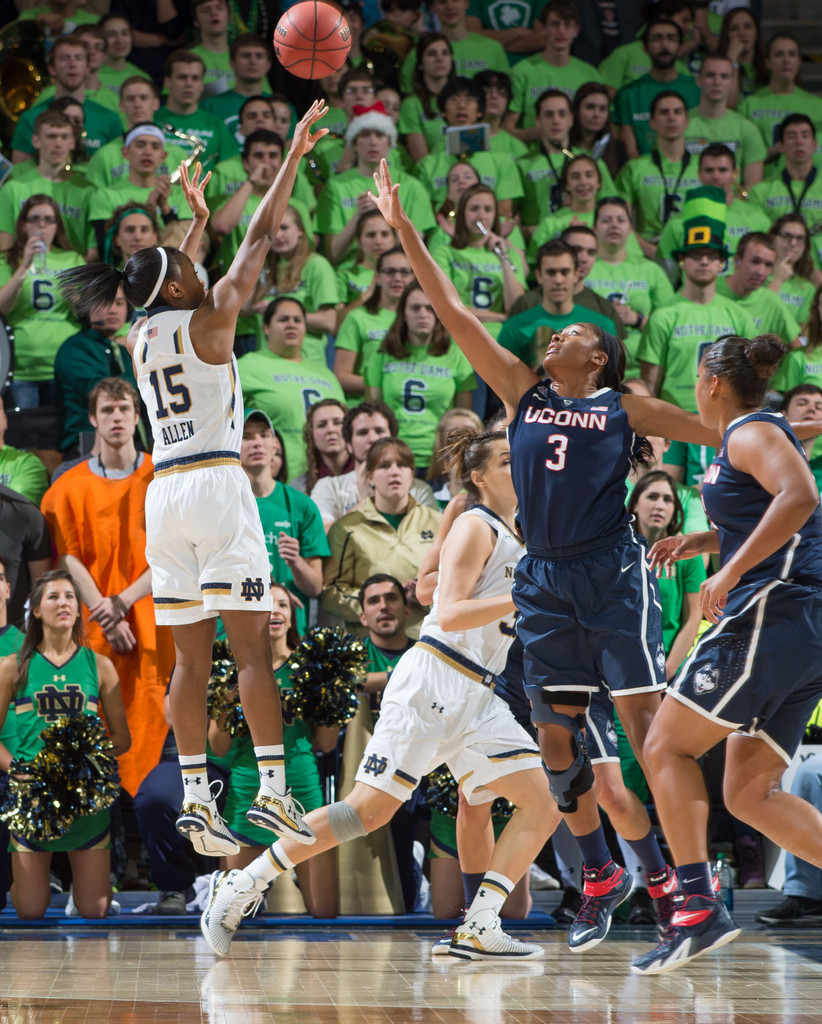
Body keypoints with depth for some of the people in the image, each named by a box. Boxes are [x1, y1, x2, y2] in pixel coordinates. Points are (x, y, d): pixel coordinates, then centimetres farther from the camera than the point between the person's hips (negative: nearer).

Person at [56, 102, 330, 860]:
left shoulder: (141, 336, 13)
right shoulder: (207, 321, -3)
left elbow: (174, 285, 36)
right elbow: (260, 239, 0)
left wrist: (196, 222, 46)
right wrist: (293, 158, 5)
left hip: (164, 491, 6)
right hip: (216, 483, -6)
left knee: (191, 654, 5)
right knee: (252, 644, -7)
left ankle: (195, 795, -2)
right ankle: (272, 787, -13)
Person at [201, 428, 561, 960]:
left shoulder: (518, 538, 21)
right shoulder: (475, 528, -5)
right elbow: (450, 615, -18)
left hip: (481, 697, 8)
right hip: (434, 681, -8)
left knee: (544, 804, -6)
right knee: (370, 807, -14)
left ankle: (478, 929, -9)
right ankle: (240, 886, -6)